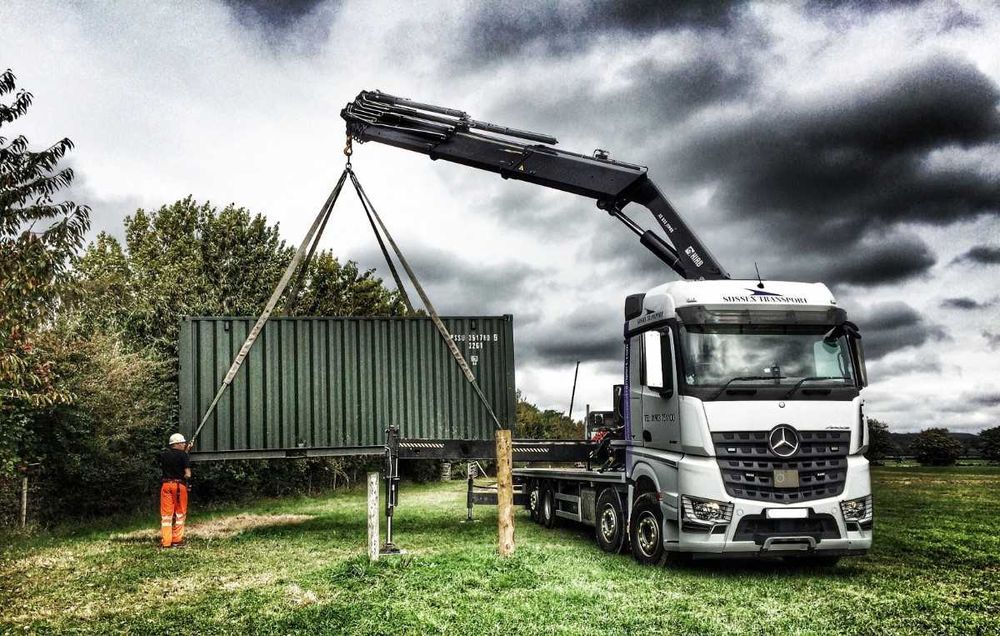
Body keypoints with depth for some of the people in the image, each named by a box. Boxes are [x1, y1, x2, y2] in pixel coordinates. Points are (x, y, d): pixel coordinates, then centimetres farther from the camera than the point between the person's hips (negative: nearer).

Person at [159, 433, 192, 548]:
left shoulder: (163, 454, 6)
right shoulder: (183, 455, -8)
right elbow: (188, 474, -12)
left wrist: (185, 451, 21)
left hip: (165, 485, 4)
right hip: (179, 485, -4)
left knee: (166, 514, 6)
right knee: (179, 513, 10)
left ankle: (166, 541, 3)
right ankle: (177, 540, 13)